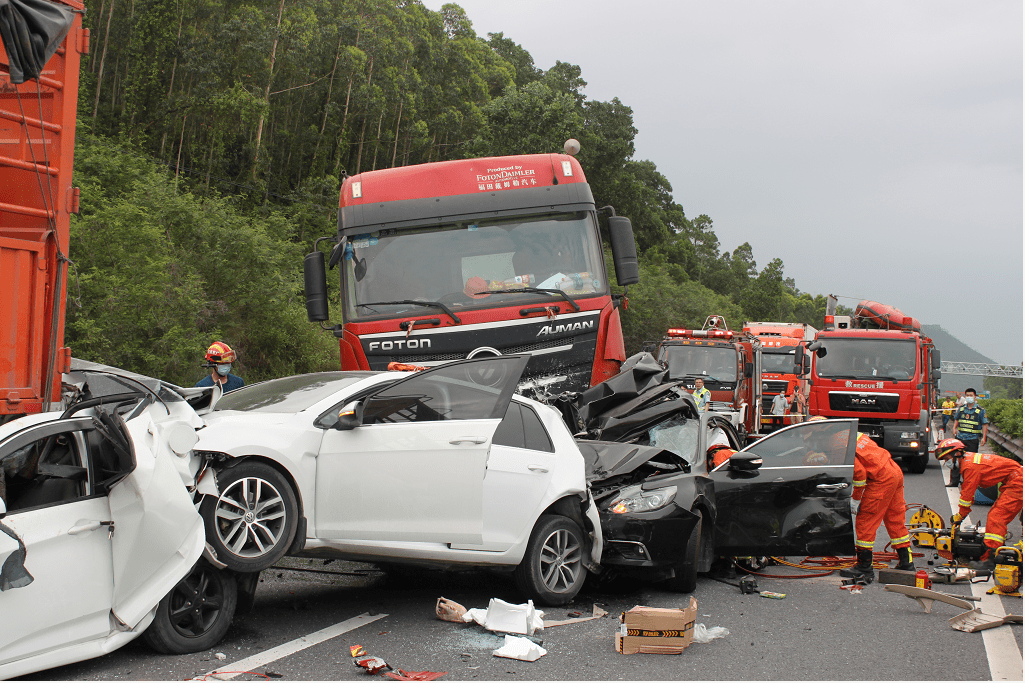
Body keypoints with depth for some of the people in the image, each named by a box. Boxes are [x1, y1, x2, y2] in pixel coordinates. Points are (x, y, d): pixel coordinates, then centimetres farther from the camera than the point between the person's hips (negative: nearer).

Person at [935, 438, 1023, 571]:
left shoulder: (970, 465, -19)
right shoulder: (967, 460, 12)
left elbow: (967, 495, -15)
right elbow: (967, 492, 18)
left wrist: (959, 516, -4)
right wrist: (960, 515, 16)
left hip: (1016, 482, -11)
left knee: (996, 518, -15)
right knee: (993, 516, 12)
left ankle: (989, 559, -20)